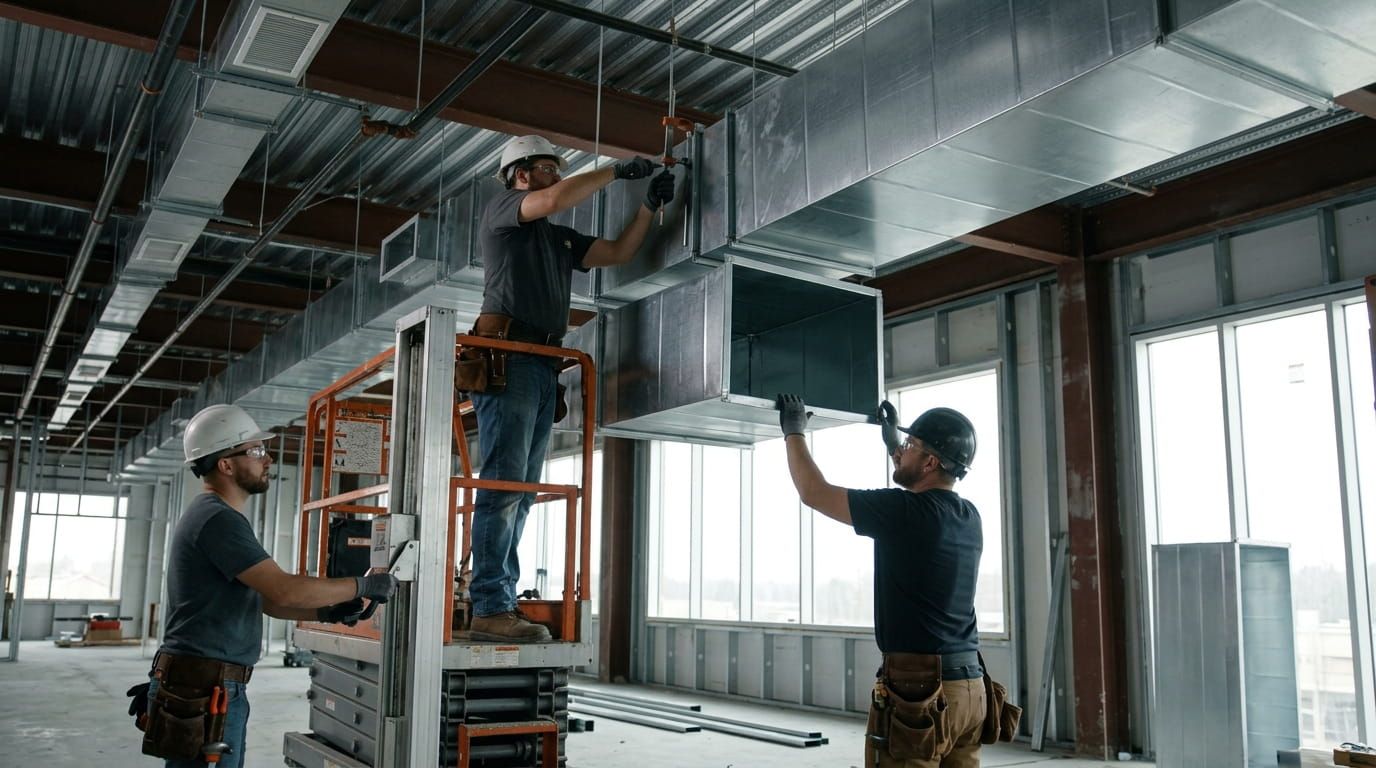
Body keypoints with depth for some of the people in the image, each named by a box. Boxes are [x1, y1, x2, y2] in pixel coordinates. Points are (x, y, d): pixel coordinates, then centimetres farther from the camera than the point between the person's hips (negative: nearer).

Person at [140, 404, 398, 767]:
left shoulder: (215, 515, 18)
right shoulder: (218, 519, -16)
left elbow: (262, 598, 19)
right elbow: (285, 589, -23)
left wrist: (325, 612, 7)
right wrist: (362, 585, -12)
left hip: (215, 687, 10)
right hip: (203, 691, -10)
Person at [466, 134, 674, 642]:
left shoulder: (560, 238, 30)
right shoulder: (501, 209, 7)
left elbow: (618, 252, 28)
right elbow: (555, 199, -11)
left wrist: (650, 205, 19)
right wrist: (617, 171, -1)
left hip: (544, 369, 8)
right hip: (507, 359, -8)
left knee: (522, 491, 2)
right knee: (502, 483, -15)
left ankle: (500, 602, 1)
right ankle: (490, 609, -18)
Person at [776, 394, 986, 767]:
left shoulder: (904, 511, -14)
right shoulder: (968, 517, 9)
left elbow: (814, 492, -5)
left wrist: (794, 431, 10)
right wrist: (891, 439, 42)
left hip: (917, 690, -8)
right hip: (970, 686, 8)